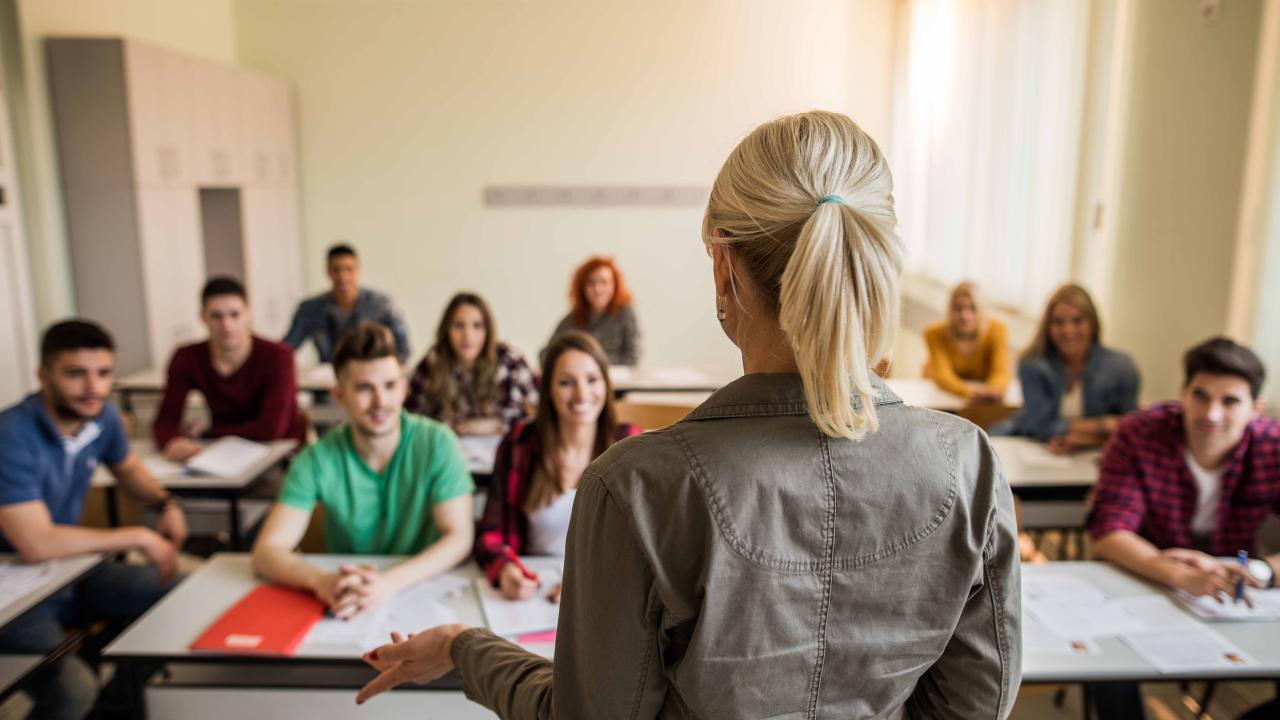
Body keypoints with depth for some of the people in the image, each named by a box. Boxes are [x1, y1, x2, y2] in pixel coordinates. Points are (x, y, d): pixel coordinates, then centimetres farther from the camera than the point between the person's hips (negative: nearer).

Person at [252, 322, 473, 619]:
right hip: (348, 603, 1)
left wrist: (390, 581, -31)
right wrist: (322, 580, -34)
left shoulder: (437, 443, -11)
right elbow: (266, 551, -13)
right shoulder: (318, 460, -10)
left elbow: (459, 538, -14)